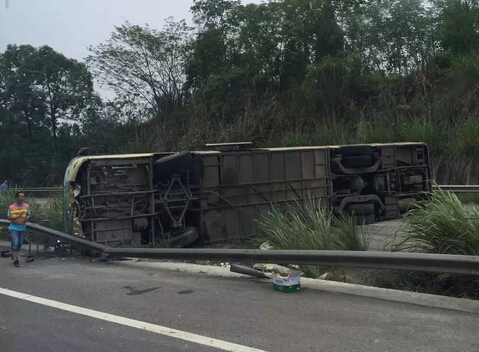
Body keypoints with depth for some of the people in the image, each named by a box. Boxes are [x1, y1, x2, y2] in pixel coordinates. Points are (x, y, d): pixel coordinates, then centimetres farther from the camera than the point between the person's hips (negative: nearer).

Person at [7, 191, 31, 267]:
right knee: (14, 243, -8)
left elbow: (29, 215, 8)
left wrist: (27, 218, -14)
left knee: (20, 244, 14)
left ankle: (14, 255, 38)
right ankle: (15, 260, -4)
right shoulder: (11, 207, -9)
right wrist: (17, 216, -22)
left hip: (22, 228, 4)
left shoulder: (26, 206, 1)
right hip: (14, 228, -4)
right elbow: (8, 217, -9)